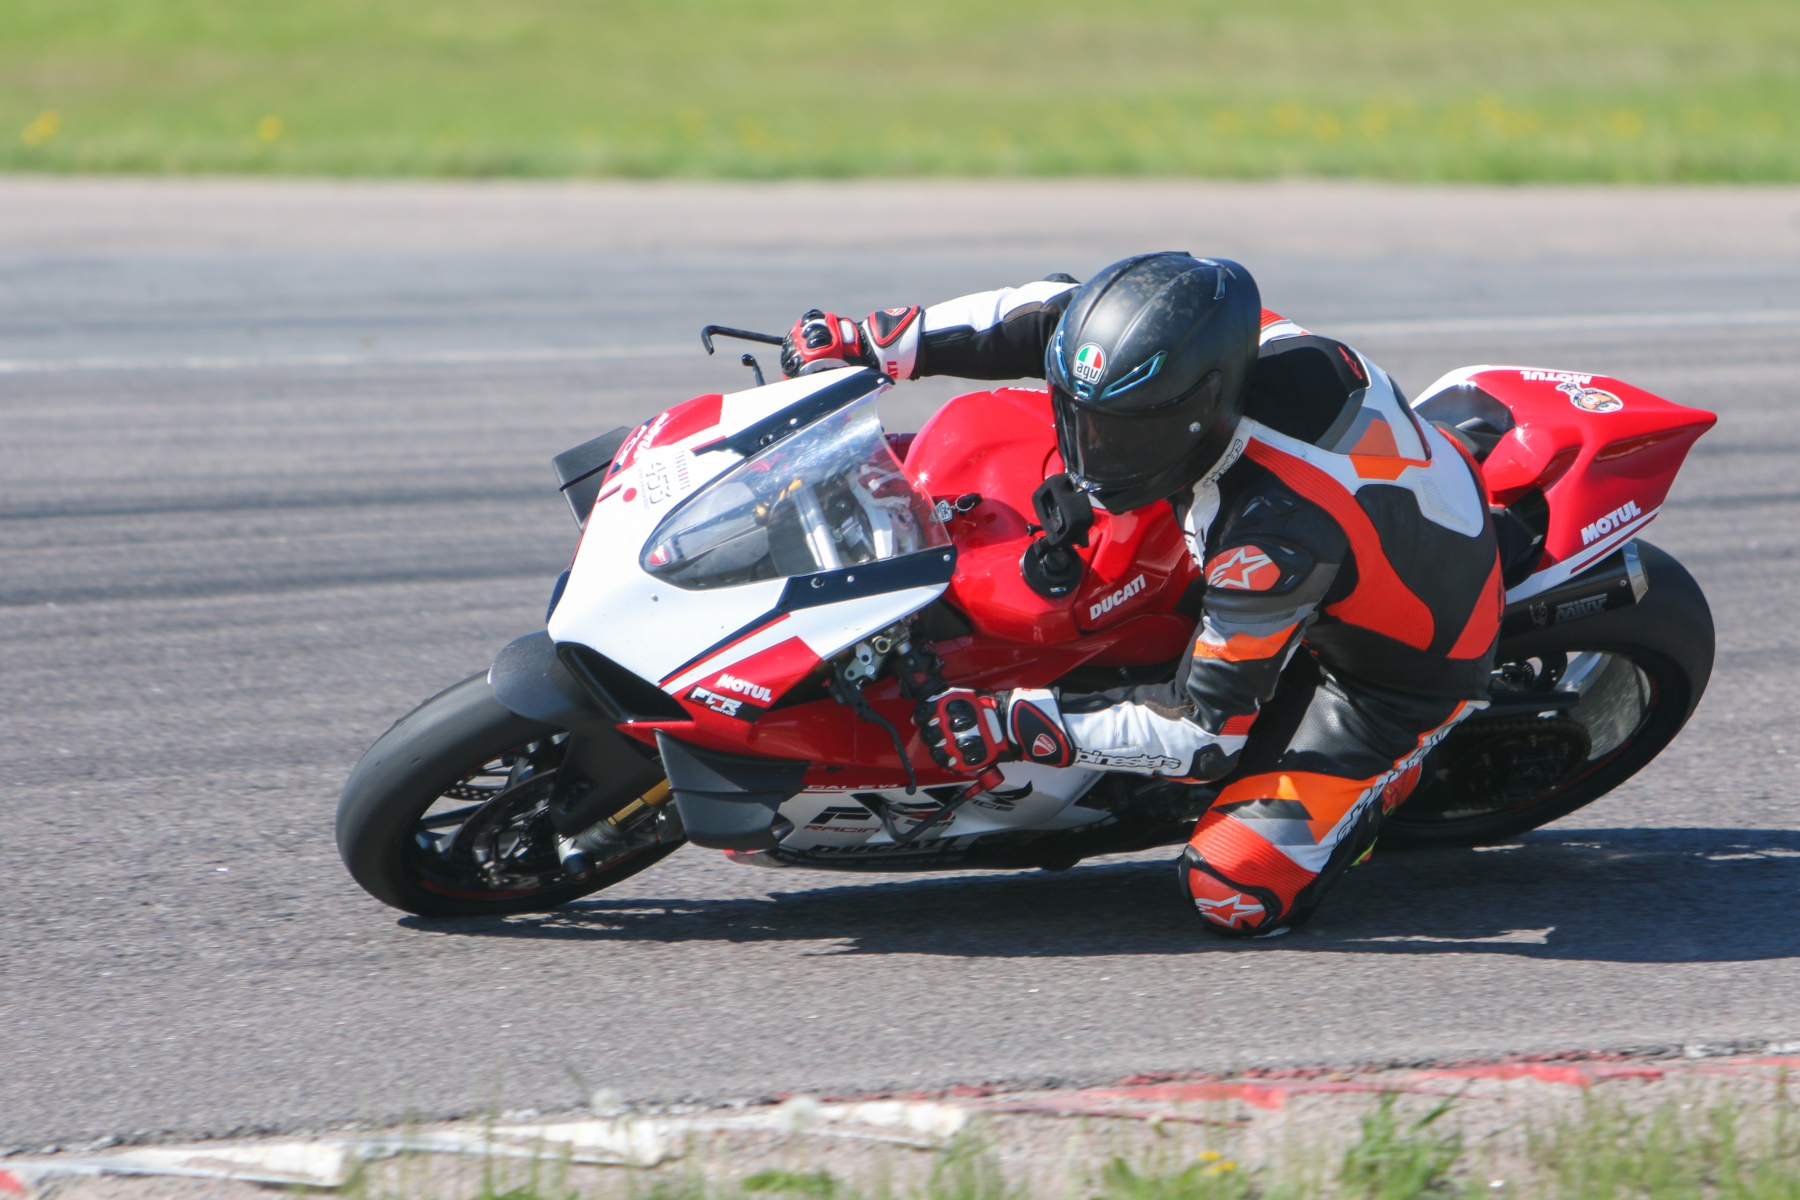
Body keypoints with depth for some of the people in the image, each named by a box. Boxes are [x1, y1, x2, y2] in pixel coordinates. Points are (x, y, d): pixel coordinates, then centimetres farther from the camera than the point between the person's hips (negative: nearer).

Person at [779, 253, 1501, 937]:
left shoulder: (1282, 533, -42)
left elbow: (1205, 729, -33)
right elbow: (1055, 315, -6)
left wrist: (1016, 725, -33)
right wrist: (873, 343, -11)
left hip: (1400, 673, -8)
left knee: (1236, 894, -20)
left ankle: (1385, 779, 5)